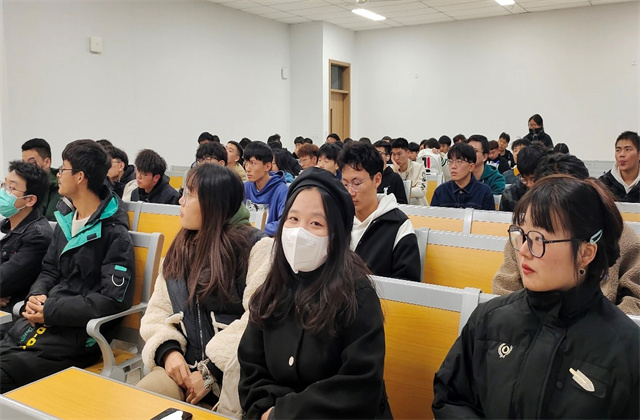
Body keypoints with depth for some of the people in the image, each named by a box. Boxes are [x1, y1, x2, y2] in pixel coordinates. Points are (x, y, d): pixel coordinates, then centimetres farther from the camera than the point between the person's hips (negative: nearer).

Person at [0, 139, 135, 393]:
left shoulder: (114, 233, -11)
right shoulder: (66, 219, 15)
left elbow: (114, 300, -17)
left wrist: (49, 312, -15)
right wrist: (36, 295, -2)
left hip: (77, 332, -7)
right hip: (43, 321, 7)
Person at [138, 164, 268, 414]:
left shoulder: (255, 247, -8)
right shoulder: (181, 249, 14)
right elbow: (157, 310, 11)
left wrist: (212, 372, -19)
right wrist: (168, 350, -10)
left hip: (234, 372, -4)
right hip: (184, 365, 5)